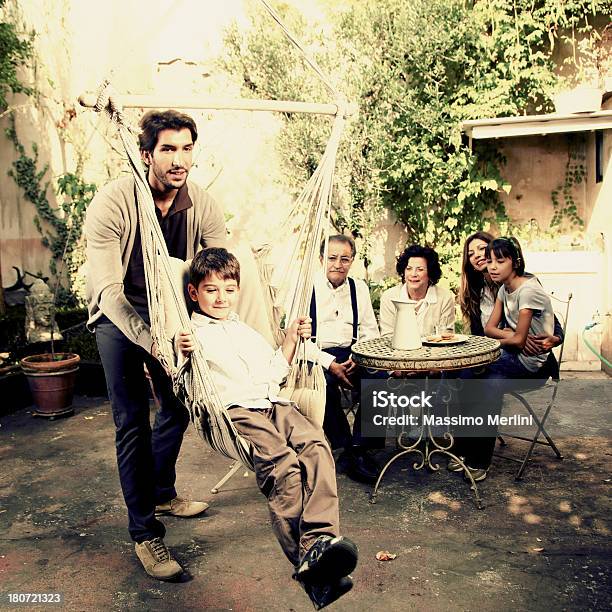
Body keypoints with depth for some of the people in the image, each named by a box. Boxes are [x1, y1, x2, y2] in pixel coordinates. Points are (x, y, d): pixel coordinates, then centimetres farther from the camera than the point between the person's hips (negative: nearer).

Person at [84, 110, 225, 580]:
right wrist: (151, 343, -45)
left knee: (178, 408, 13)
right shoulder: (112, 202, -27)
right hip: (119, 315, -4)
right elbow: (108, 289, -31)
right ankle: (145, 532, 7)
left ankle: (162, 492, 39)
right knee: (133, 422, -7)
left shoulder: (202, 205, -16)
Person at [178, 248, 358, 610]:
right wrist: (183, 356, -15)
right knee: (283, 464, -32)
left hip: (276, 404, 6)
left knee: (317, 447, -26)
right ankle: (308, 562, -40)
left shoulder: (247, 331, 33)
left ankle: (320, 541, -41)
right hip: (236, 410, -6)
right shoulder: (192, 334, 14)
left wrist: (291, 339, 26)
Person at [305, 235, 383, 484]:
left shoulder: (359, 288, 14)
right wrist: (331, 364, -17)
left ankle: (358, 449, -16)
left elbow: (370, 331, 12)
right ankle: (344, 445, -15)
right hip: (317, 357, -3)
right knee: (325, 383, -35)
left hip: (352, 356, 4)